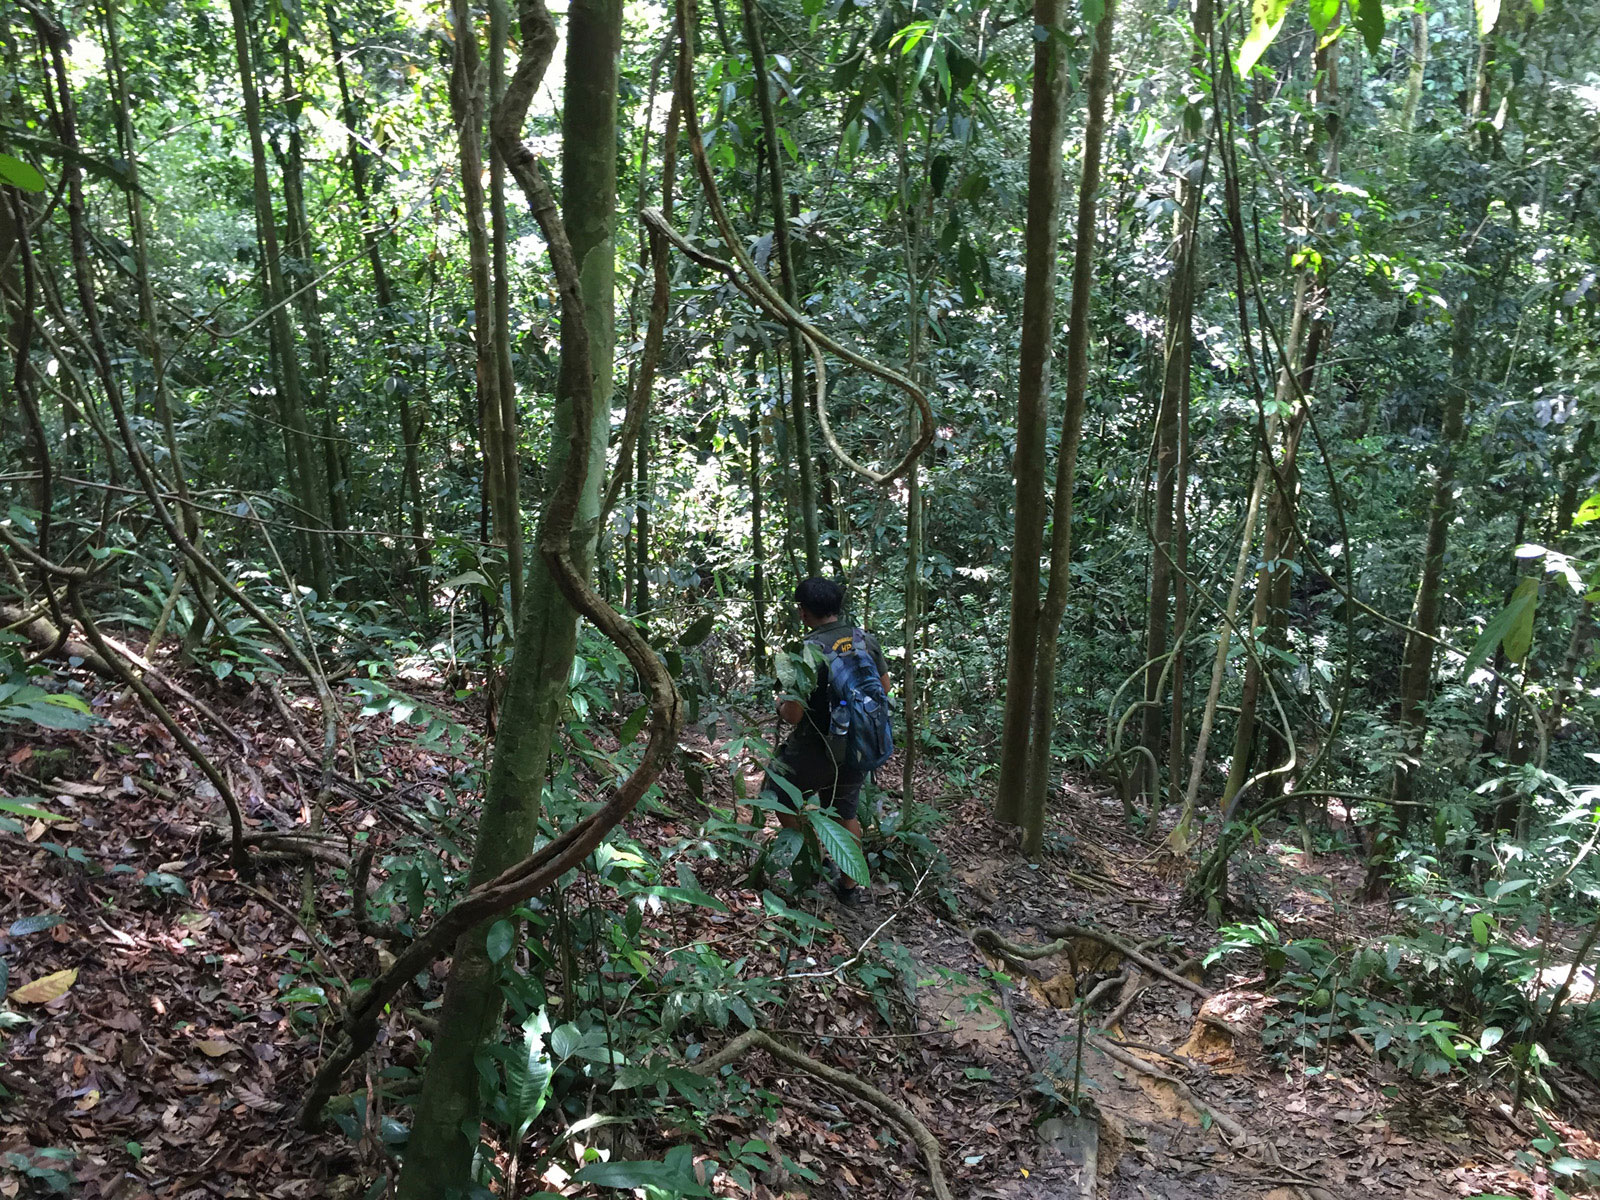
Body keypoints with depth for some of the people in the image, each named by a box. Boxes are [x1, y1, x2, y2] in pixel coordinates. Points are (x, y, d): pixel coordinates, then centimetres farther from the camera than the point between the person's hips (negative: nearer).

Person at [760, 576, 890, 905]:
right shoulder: (867, 640, -5)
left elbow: (793, 715, -23)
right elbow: (884, 690, 8)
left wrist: (780, 705, -1)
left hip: (816, 750, -6)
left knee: (778, 795, 20)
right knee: (847, 815, 21)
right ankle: (850, 886, 30)